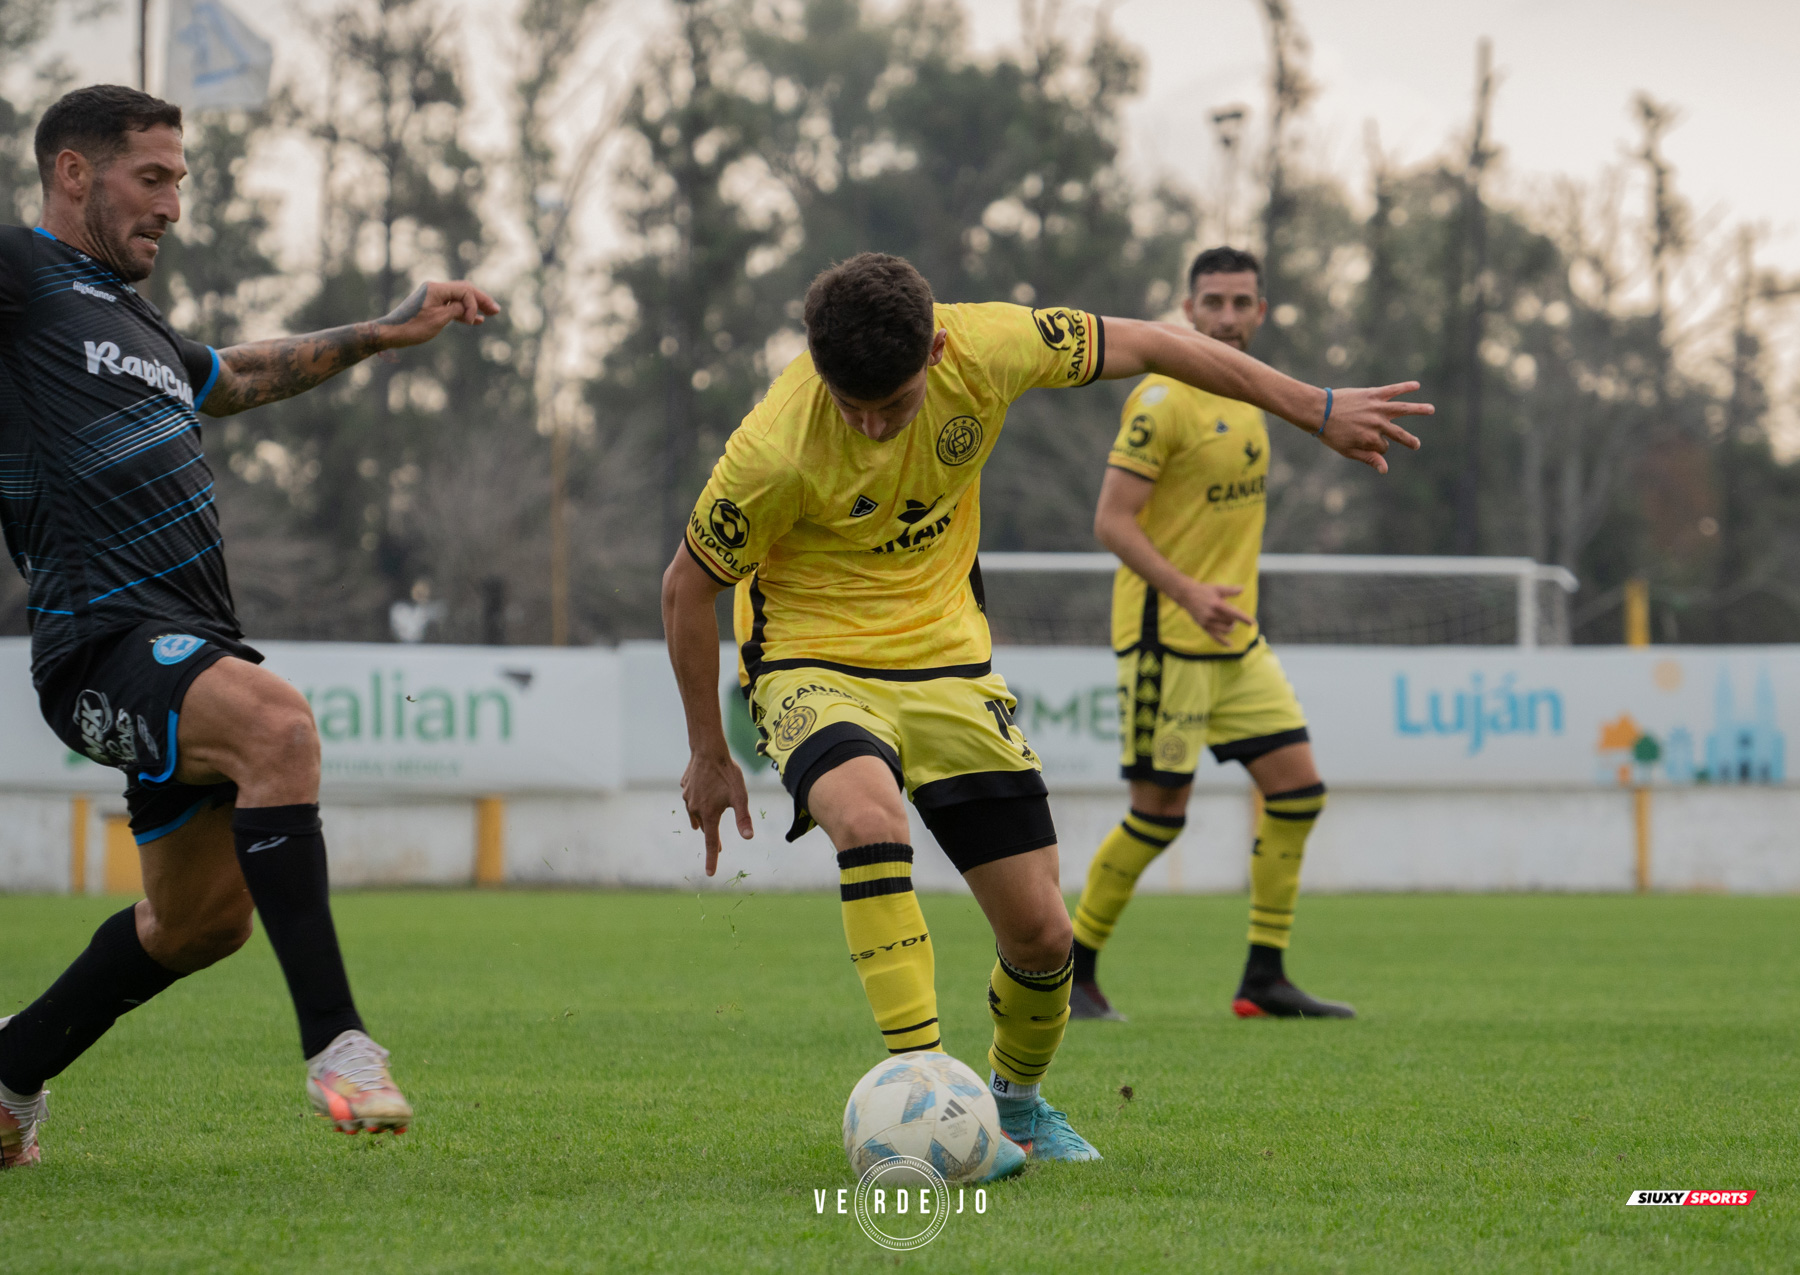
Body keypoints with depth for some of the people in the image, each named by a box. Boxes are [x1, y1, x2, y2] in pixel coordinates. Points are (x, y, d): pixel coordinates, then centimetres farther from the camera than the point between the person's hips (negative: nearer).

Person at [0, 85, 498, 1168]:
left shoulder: (140, 327, 25)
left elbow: (245, 375, 44)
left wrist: (389, 332, 45)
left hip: (189, 648, 10)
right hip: (103, 644, -10)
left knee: (203, 922, 14)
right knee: (278, 722, -34)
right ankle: (336, 1045, -34)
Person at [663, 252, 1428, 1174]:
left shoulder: (985, 349, -19)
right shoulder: (776, 452, -27)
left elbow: (1147, 345, -3)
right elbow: (688, 586, -11)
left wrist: (1318, 411, 2)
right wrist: (708, 755, -3)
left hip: (945, 659, 4)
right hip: (814, 666, -4)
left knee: (1040, 930, 0)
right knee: (870, 821, -37)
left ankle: (1015, 1098, 31)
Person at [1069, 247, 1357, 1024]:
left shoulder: (1248, 397, 13)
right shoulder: (1164, 399, -13)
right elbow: (1112, 522, -18)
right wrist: (1187, 593, -27)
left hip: (1235, 638, 8)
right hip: (1165, 637, -8)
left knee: (1296, 785, 1)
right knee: (1159, 813, -5)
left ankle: (1264, 980, 7)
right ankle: (1070, 969, 10)